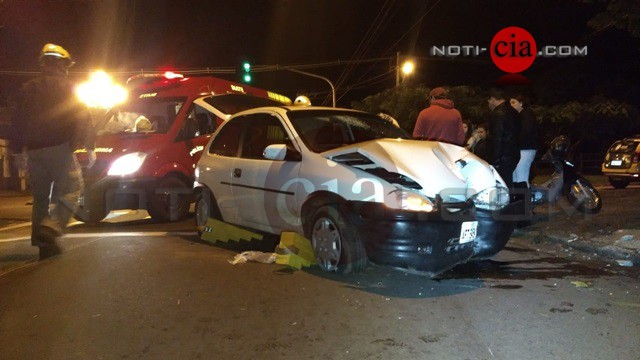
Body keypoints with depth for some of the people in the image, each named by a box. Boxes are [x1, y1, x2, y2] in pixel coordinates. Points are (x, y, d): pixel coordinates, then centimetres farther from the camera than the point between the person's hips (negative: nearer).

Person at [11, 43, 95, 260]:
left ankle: (42, 243, 12)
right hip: (59, 147, -5)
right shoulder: (66, 87, 1)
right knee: (70, 189, -2)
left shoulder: (28, 89, 16)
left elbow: (18, 122, 16)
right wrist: (89, 147, -2)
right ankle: (50, 228, -24)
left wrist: (20, 149, 21)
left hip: (34, 150, 6)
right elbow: (81, 117, -5)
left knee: (40, 196, 13)